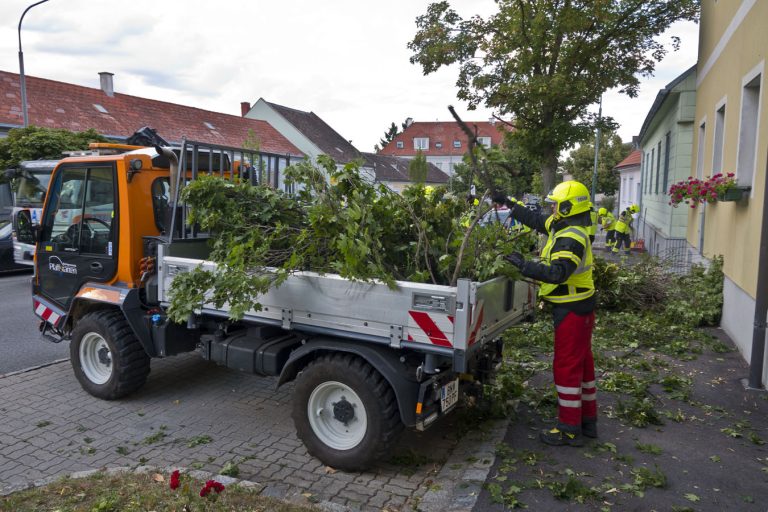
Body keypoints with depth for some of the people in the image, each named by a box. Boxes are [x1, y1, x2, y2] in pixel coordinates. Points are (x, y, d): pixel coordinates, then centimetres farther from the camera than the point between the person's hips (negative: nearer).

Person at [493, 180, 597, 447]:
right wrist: (508, 203, 23)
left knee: (567, 366, -3)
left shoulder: (572, 238, -24)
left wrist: (524, 265, -29)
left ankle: (569, 429, 6)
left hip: (572, 310, -10)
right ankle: (587, 420, 32)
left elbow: (558, 273, -34)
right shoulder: (563, 226, 8)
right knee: (582, 362, 18)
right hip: (580, 307, 10)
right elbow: (536, 220, 21)